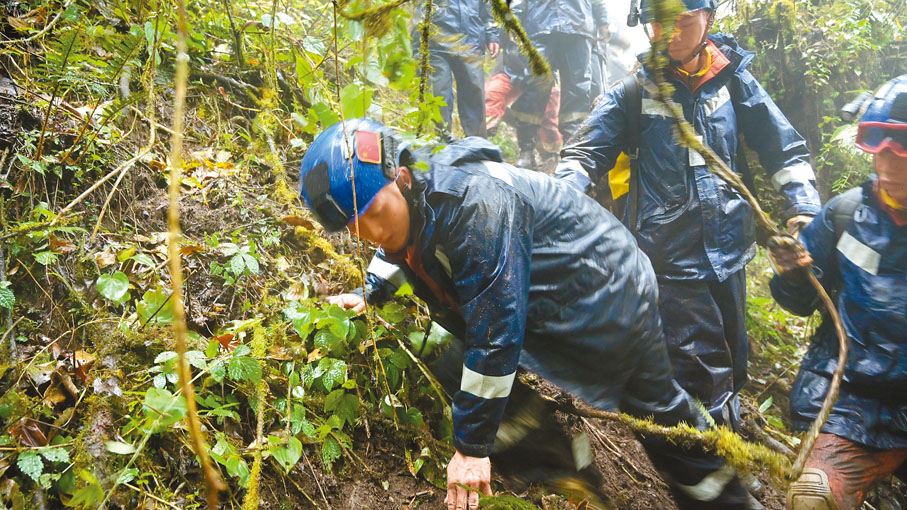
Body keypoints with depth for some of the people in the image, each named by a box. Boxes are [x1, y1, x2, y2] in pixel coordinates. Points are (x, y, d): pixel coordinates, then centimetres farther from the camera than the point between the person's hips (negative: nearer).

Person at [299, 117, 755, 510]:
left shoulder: (472, 203, -41)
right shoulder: (401, 203, -12)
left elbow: (494, 332, -40)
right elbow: (401, 254, 18)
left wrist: (472, 446, -34)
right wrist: (370, 294, 1)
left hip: (608, 295, -8)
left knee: (653, 406, 11)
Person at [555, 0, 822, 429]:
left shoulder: (733, 81, 4)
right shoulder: (634, 92, -2)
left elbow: (785, 151, 10)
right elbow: (585, 154, -2)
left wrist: (804, 212, -2)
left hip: (727, 249, 4)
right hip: (670, 256, -4)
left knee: (732, 362, 18)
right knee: (703, 366, -5)